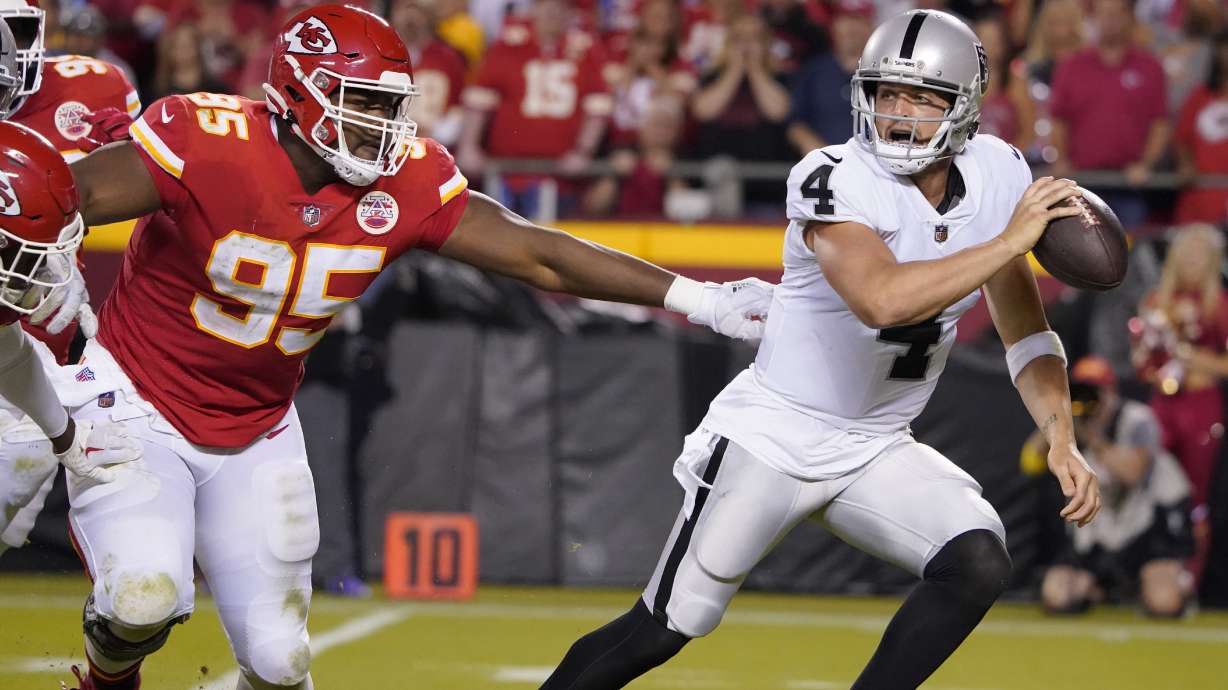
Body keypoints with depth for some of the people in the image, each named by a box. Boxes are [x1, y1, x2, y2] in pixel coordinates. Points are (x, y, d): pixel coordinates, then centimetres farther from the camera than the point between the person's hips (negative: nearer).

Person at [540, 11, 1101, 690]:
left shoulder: (996, 176, -3)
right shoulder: (835, 180, -22)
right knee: (663, 629, -5)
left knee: (979, 564, -18)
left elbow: (1026, 334, 5)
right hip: (774, 432, -5)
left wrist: (1062, 441, -8)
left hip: (876, 453, 5)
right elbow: (883, 301, -39)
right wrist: (1009, 241, -34)